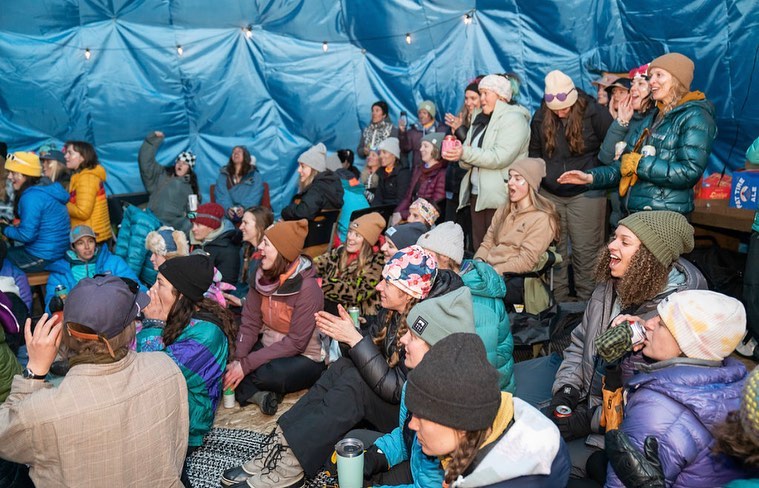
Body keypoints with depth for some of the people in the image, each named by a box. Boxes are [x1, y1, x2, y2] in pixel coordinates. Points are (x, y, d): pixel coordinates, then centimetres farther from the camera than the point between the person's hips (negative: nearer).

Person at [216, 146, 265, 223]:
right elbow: (222, 196, 3)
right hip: (228, 214, 1)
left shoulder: (255, 175, 12)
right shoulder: (223, 175, 18)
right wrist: (228, 208, -18)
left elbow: (254, 197, -2)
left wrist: (244, 208, -22)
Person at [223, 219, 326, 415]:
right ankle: (258, 395, -18)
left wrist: (246, 364, -25)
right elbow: (250, 322, -5)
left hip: (304, 359, -6)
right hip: (270, 348, 7)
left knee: (264, 374, -34)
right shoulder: (262, 276, -4)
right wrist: (238, 359, -21)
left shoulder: (307, 288, -24)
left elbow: (296, 342, -24)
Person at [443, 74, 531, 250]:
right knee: (479, 247, 12)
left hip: (499, 197, -8)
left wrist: (465, 153, -24)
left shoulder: (513, 119, -8)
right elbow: (468, 160, 16)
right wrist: (463, 160, -7)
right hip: (476, 193, 8)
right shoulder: (480, 118, 18)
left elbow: (500, 157, -21)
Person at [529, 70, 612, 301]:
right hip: (549, 194, 4)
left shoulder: (594, 113, -9)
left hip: (585, 194, -4)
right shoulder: (540, 117, 3)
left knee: (586, 252, 0)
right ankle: (557, 301, 21)